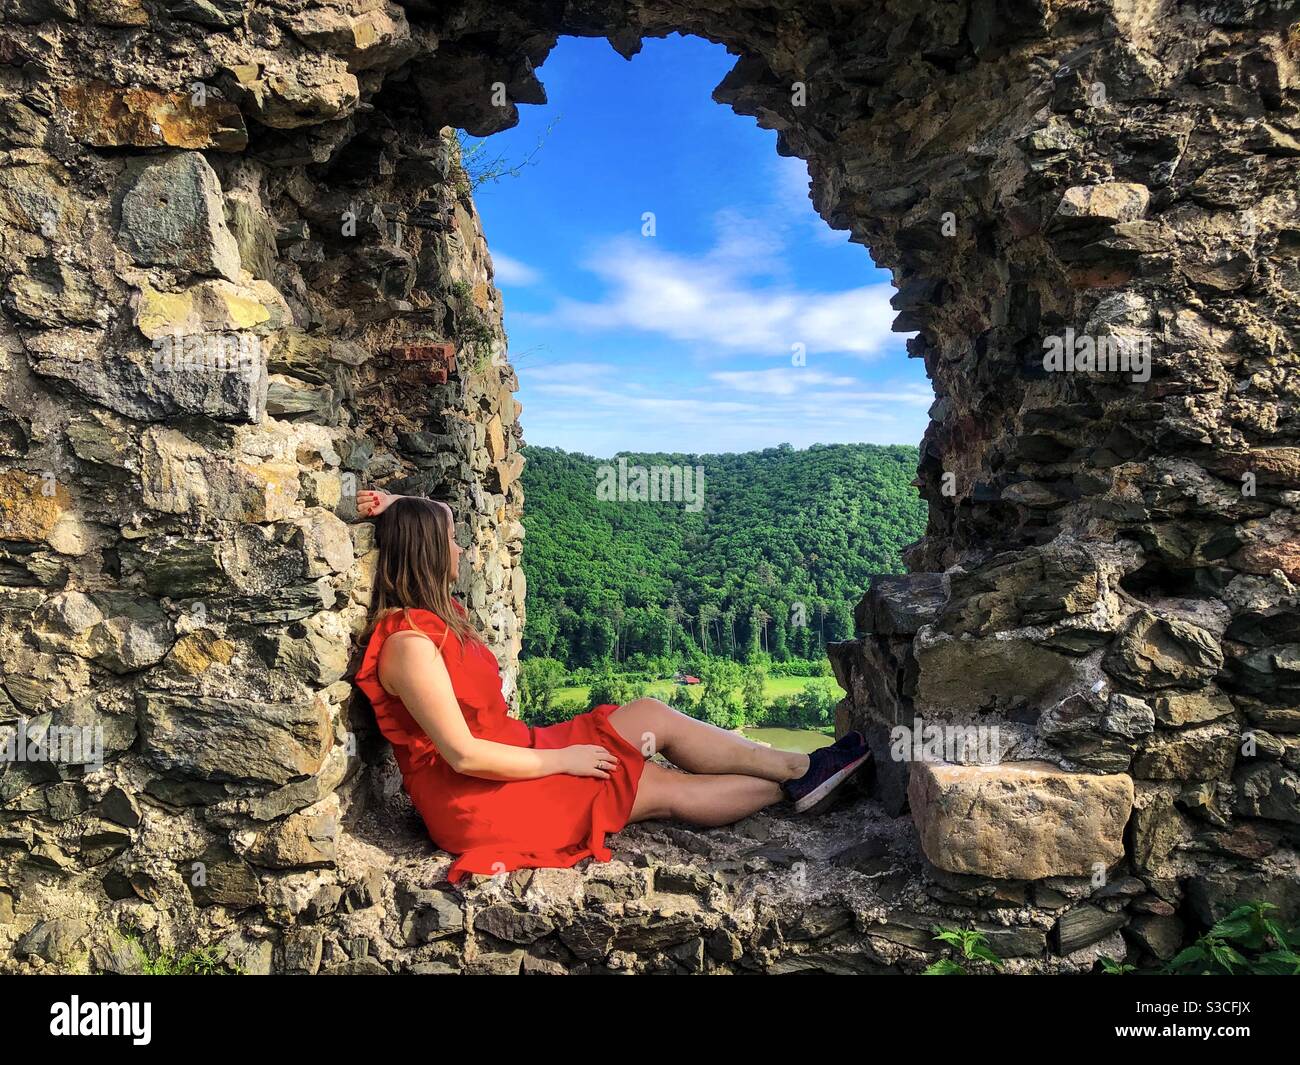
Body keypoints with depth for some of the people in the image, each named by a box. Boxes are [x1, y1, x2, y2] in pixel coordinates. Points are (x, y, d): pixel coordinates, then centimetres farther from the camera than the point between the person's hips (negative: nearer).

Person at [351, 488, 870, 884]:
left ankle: (801, 769, 9)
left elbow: (435, 516, 23)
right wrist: (561, 758, -17)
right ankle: (797, 783, 14)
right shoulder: (409, 642, -25)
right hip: (479, 795, -10)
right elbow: (463, 755, -26)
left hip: (509, 750, 10)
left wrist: (397, 509, 2)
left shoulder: (432, 611, 5)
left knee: (651, 714, 2)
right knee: (665, 789, -3)